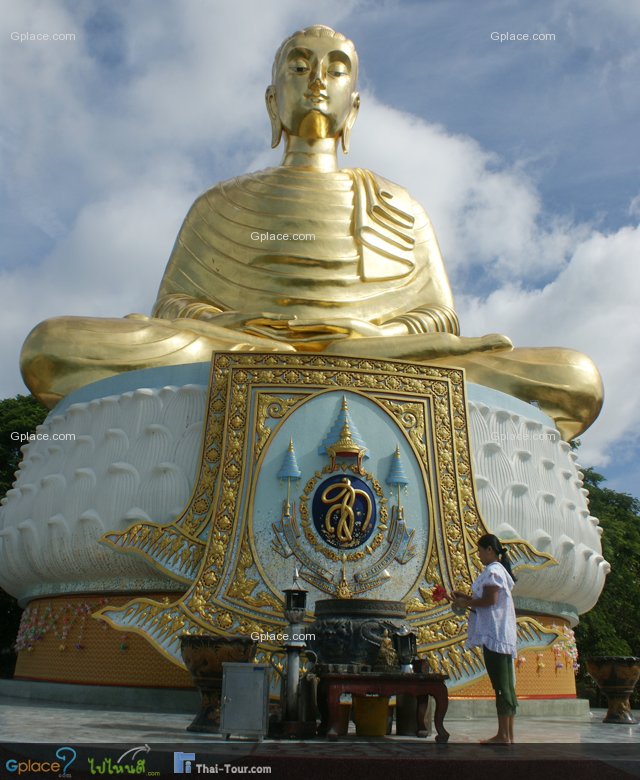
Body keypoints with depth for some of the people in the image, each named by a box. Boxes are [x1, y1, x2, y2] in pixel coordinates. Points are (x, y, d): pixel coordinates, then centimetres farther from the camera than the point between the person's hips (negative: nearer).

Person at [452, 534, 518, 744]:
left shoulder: (492, 571, -10)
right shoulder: (500, 570, 20)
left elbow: (490, 600, -20)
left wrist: (467, 602, -8)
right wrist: (466, 598, 17)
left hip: (494, 635, -10)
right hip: (502, 635, 10)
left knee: (501, 685, -8)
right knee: (506, 686, 9)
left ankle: (503, 735, -5)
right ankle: (508, 734, 13)